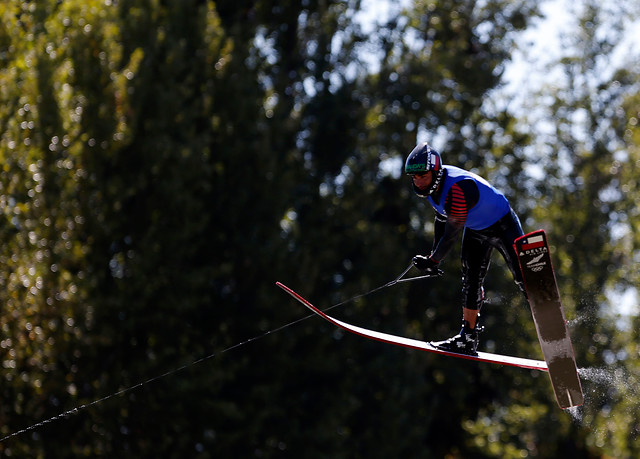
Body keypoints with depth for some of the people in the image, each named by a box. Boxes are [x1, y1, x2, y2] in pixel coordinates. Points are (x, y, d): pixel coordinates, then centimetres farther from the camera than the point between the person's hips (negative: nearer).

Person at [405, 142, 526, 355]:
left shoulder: (458, 189, -39)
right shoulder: (433, 183, -10)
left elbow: (451, 234, -32)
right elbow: (441, 218, 7)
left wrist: (433, 261, -19)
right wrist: (434, 255, 8)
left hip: (503, 226, -8)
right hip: (475, 230, 8)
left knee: (525, 279, -7)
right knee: (471, 281, 3)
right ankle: (468, 337, 6)